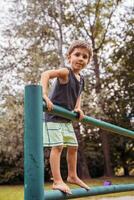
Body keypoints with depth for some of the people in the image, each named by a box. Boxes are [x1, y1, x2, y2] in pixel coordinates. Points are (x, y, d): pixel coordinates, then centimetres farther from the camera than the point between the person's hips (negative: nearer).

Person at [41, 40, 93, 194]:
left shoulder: (81, 80, 7)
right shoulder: (65, 72, -17)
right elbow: (46, 74, -33)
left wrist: (78, 108, 6)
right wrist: (44, 95, -43)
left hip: (67, 118, 9)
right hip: (53, 116, -9)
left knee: (73, 146, 14)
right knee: (57, 146, -13)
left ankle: (72, 176, 29)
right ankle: (57, 181, -9)